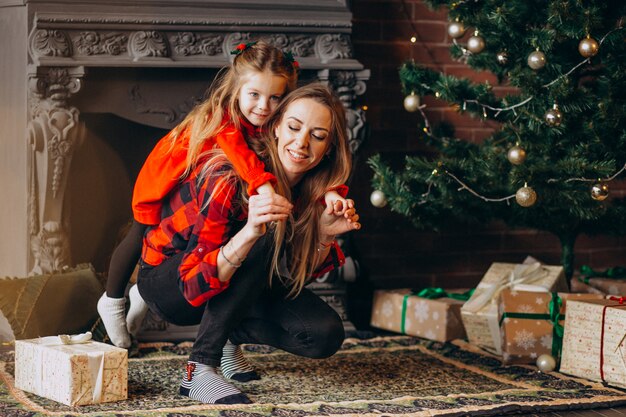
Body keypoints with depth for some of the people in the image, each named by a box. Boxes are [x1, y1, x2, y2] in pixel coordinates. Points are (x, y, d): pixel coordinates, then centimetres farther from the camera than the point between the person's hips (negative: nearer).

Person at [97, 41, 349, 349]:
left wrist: (329, 192, -47)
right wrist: (262, 186, -75)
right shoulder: (223, 119, -41)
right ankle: (112, 301, 33)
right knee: (140, 239, 11)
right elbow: (238, 152, -59)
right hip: (164, 180, -6)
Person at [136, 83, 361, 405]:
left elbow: (297, 275, -2)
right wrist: (249, 233, -51)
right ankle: (199, 369, -28)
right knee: (268, 239, -32)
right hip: (168, 284, -6)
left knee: (325, 335, -14)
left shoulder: (312, 189, -10)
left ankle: (230, 334, 12)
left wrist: (326, 235, -21)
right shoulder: (229, 177, -30)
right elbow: (195, 284, -35)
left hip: (239, 292, 6)